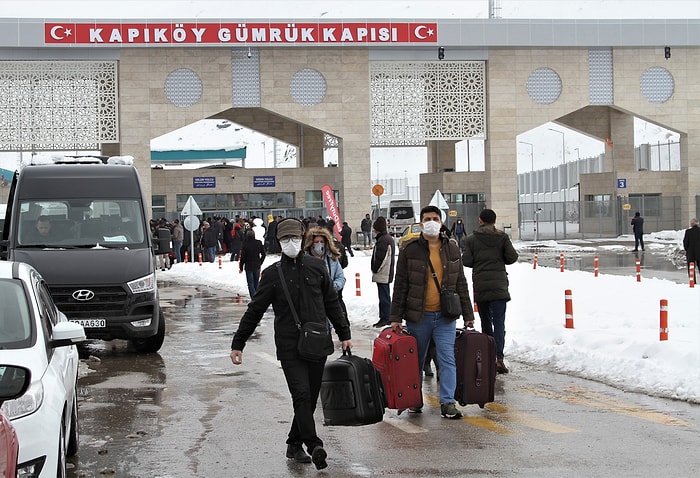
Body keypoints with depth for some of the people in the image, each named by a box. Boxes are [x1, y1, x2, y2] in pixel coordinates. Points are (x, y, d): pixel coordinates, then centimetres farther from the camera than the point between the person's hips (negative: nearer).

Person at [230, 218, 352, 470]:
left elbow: (332, 303, 17)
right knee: (301, 395, -15)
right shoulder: (273, 274, 2)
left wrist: (344, 334, 17)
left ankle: (294, 444, 20)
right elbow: (254, 310, 5)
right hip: (289, 345, -3)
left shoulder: (317, 267, 9)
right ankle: (314, 446, -20)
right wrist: (238, 343, 5)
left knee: (310, 398, 6)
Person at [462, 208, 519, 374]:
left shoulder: (471, 239, 2)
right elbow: (512, 257, -2)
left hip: (480, 286, 1)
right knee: (499, 322, -6)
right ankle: (498, 357, -21)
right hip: (499, 285, -1)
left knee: (485, 322, 15)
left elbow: (466, 261, -3)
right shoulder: (502, 237, 1)